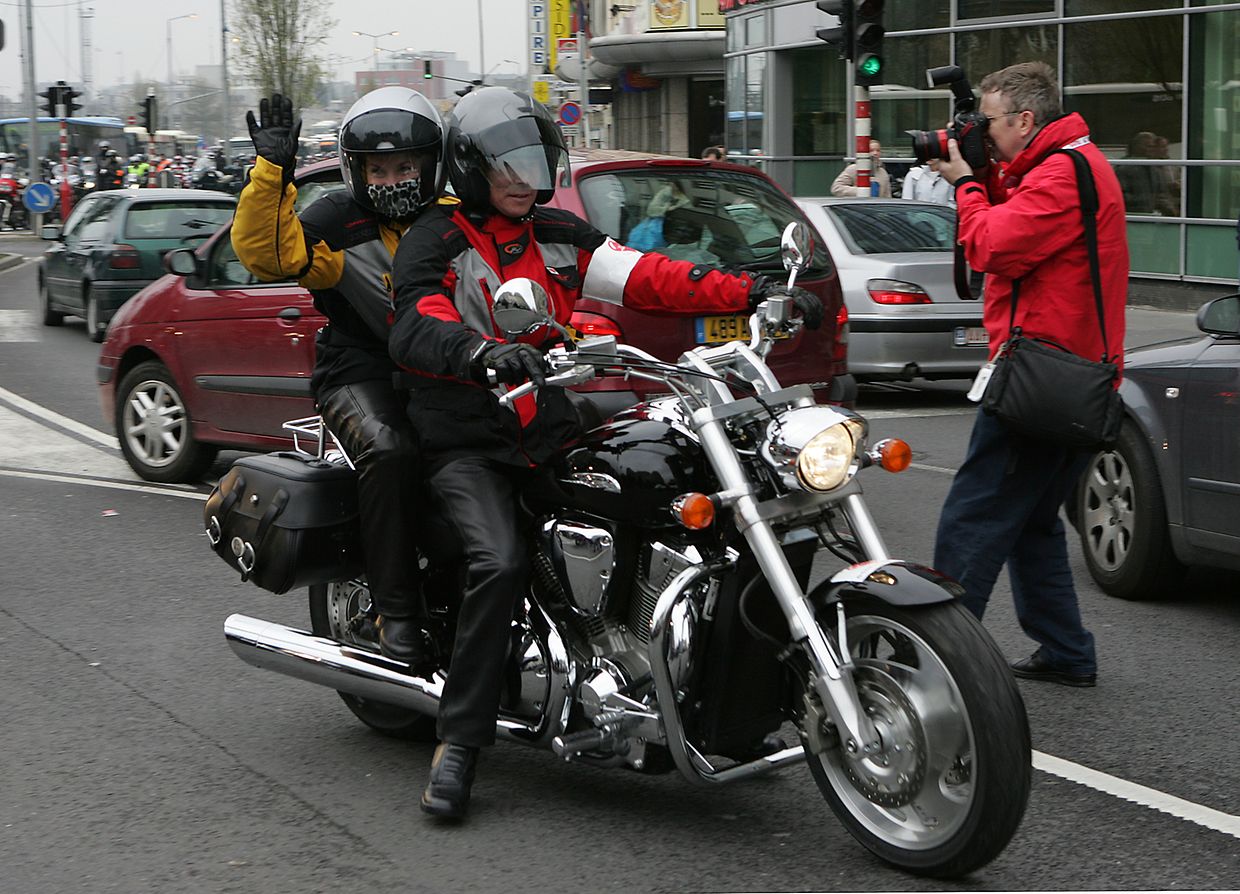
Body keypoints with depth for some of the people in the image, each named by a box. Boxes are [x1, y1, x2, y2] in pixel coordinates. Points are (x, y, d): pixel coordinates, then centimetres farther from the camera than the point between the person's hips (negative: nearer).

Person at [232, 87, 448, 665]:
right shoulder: (338, 222, 1)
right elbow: (266, 250, -12)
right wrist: (272, 171, -22)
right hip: (360, 374, -4)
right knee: (389, 451, -35)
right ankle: (395, 611, -27)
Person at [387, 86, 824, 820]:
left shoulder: (559, 235, 14)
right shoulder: (435, 242, -2)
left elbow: (644, 277, 2)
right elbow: (416, 328, -22)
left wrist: (749, 292, -13)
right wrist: (482, 352, -45)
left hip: (553, 429, 5)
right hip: (468, 448, -5)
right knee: (501, 563, -30)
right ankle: (458, 741, -21)